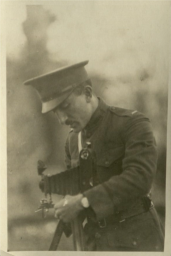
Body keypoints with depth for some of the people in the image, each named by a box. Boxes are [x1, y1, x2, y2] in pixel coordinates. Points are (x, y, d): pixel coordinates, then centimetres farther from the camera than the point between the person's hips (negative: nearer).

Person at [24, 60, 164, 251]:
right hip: (96, 238, 6)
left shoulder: (133, 123, -15)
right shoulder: (73, 138, 6)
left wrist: (82, 201, -29)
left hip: (135, 239, -5)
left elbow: (140, 177, -27)